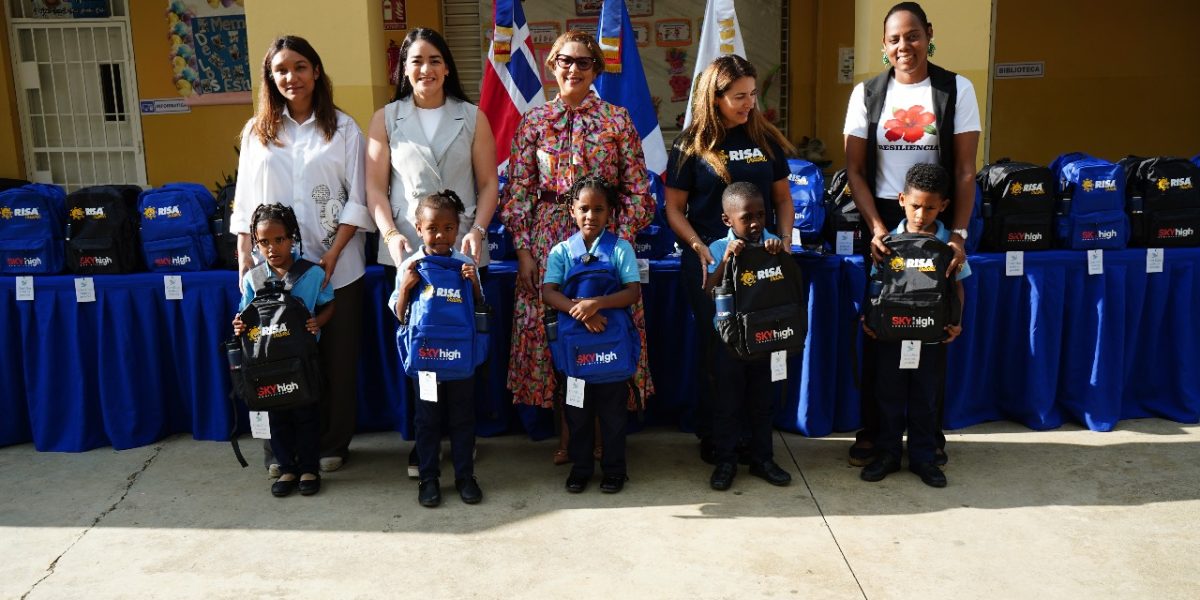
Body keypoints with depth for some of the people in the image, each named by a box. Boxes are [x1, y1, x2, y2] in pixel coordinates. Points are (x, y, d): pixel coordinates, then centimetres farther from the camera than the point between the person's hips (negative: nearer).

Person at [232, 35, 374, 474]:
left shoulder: (342, 128, 2)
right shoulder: (256, 131, 10)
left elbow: (356, 199, -2)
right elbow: (245, 203, 10)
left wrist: (333, 255, -11)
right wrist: (245, 262, 2)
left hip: (335, 266, -1)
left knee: (337, 357, 4)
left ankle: (332, 444, 18)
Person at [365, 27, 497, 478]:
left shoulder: (472, 117, 9)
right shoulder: (386, 119, 10)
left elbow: (488, 184, 7)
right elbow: (375, 188, 5)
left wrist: (478, 230, -7)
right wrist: (390, 233, -9)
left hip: (462, 248, 0)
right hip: (407, 248, 0)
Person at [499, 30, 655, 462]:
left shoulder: (616, 120, 3)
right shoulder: (534, 122, 6)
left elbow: (637, 190, 2)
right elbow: (519, 191, 4)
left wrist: (622, 241, -7)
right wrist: (523, 249, -2)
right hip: (549, 242, 1)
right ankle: (568, 431, 18)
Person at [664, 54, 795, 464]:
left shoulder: (766, 139, 8)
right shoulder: (691, 145, -1)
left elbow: (782, 198, 13)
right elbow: (674, 209, 0)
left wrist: (784, 238, -3)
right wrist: (698, 246, -15)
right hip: (709, 262, -2)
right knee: (715, 348, 5)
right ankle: (711, 435, 19)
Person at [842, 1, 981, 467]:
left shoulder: (956, 90, -1)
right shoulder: (867, 94, 2)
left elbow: (965, 170, -4)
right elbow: (855, 171, 1)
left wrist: (958, 234, -13)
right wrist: (876, 228, -10)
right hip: (884, 222, 1)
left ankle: (931, 433, 17)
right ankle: (870, 431, 15)